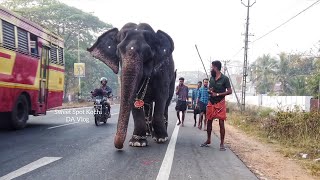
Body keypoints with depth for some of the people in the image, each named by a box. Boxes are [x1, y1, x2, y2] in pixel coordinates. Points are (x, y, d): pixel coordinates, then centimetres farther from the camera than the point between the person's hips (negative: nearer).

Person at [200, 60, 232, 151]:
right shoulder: (211, 78, 8)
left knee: (221, 123, -5)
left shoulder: (224, 78, -9)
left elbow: (229, 91, -10)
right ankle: (208, 140, 25)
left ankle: (222, 143, 3)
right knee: (209, 121, 10)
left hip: (220, 103, -5)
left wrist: (217, 94, -17)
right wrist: (210, 91, -7)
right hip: (211, 103, 6)